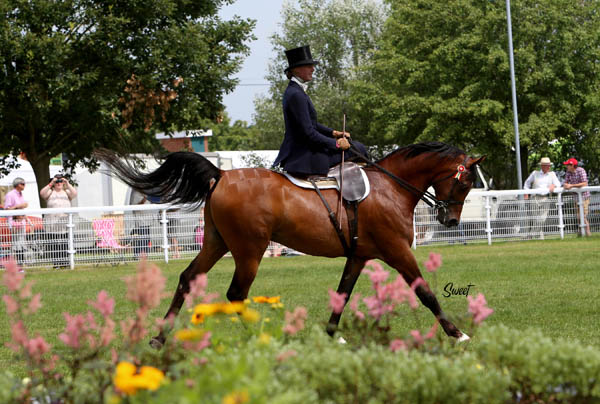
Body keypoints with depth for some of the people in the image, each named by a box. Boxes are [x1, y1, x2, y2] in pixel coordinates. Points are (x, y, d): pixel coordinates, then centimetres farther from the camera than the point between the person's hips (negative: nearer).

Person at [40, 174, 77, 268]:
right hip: (52, 223, -1)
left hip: (65, 223, 1)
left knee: (65, 244, -4)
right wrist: (51, 184, -14)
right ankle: (56, 263, -5)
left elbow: (74, 194, -5)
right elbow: (42, 193, -10)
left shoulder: (66, 192, 14)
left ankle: (65, 262, -1)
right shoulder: (50, 192, 9)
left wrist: (67, 184, -9)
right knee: (53, 244, -7)